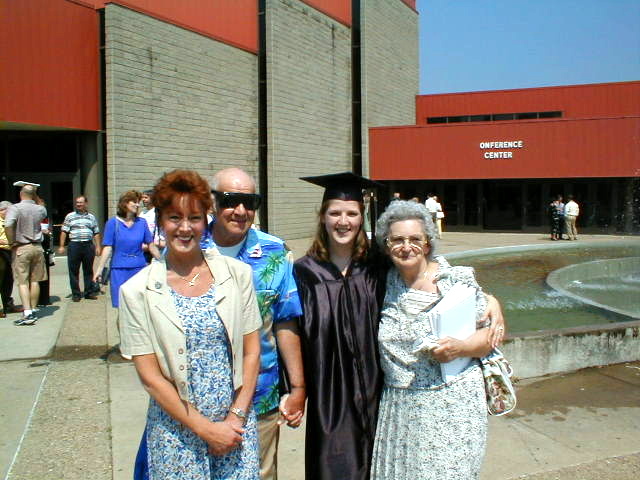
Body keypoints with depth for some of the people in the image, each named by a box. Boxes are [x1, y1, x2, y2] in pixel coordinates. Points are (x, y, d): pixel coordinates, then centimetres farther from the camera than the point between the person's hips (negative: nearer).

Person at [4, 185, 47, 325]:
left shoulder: (14, 208, -10)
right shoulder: (41, 209, 3)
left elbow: (8, 225, -25)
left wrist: (12, 242, -12)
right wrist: (35, 197, 23)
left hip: (21, 248, -4)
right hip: (37, 247, 4)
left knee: (22, 282, -3)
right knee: (35, 281, 11)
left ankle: (28, 314, -12)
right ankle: (33, 310, 19)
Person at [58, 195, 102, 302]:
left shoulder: (91, 217, 12)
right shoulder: (70, 216, 7)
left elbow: (96, 233, 13)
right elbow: (64, 232, 3)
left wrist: (97, 247, 5)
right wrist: (61, 246, -3)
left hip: (88, 245, 2)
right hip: (74, 245, -1)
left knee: (88, 270, 7)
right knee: (74, 271, 1)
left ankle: (89, 292, 14)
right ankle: (75, 294, 8)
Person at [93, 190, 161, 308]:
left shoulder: (142, 222, 5)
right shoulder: (112, 223, -1)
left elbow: (151, 245, 7)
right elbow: (107, 248, -4)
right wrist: (99, 269, -8)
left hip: (139, 268, 2)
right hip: (119, 269, -2)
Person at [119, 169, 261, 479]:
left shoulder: (237, 274, -2)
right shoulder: (137, 291, -7)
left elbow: (251, 351, 1)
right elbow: (150, 376, -8)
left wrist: (236, 417, -7)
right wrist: (206, 429, -10)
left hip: (237, 423, 1)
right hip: (177, 433, -1)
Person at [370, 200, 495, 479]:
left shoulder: (457, 280, -5)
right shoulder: (384, 283, 4)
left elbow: (490, 332, -2)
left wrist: (461, 347, -19)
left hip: (452, 405, -3)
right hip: (398, 408, 3)